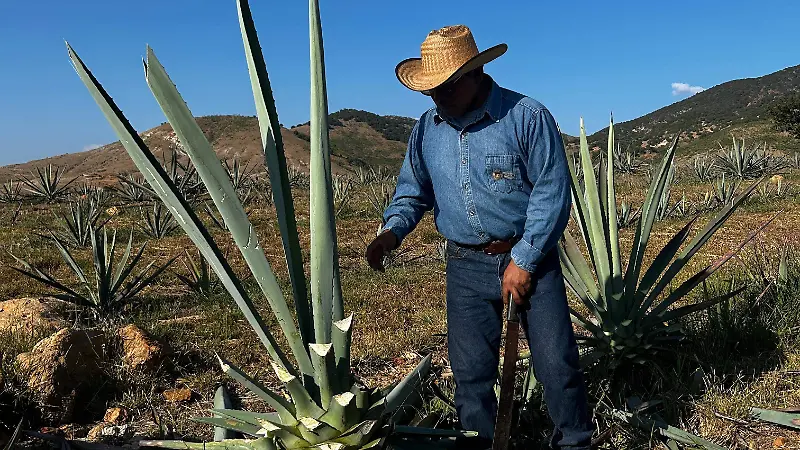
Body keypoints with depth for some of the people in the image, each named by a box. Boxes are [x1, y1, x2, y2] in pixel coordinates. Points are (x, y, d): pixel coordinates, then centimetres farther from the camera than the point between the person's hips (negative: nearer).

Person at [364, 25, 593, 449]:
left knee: (557, 361, 5)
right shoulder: (427, 128, 5)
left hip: (530, 258, -3)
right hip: (466, 267, 3)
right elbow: (413, 189, 11)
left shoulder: (526, 116, -9)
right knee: (471, 369, 9)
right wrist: (392, 230, -10)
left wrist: (524, 260, -14)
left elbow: (552, 191, -11)